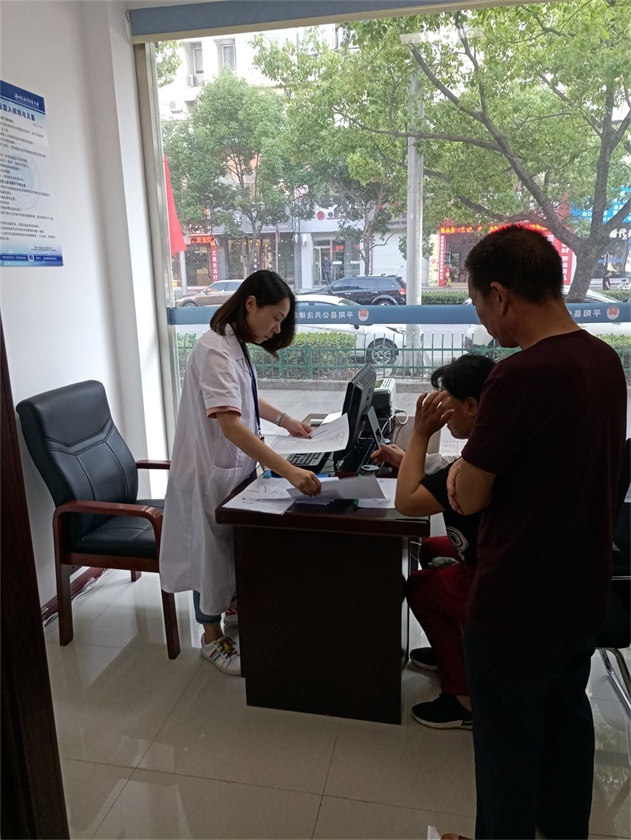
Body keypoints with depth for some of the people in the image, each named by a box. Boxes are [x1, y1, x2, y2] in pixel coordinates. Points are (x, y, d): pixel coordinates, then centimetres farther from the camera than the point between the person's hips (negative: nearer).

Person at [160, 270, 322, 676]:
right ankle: (212, 636, 26)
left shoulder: (236, 345, 5)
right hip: (212, 469, -9)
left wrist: (286, 420, 13)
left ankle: (232, 602, 48)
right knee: (212, 549, 7)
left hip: (236, 462, 9)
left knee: (237, 543, 24)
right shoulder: (216, 351, -26)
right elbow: (230, 425, -36)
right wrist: (288, 470, -42)